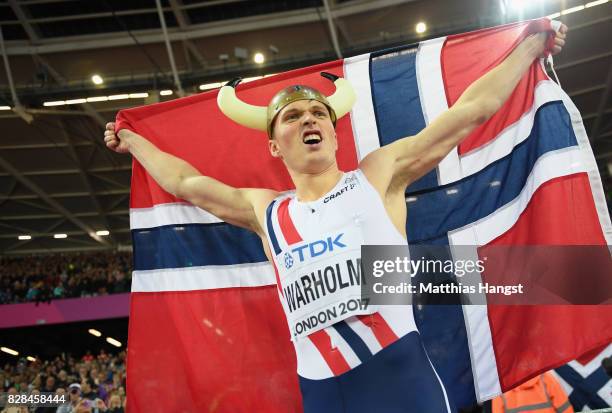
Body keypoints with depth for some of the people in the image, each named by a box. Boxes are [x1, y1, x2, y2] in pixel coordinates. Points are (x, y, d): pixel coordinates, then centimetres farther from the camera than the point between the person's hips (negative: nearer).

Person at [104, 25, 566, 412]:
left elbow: (472, 109, 12)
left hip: (400, 374, -3)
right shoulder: (266, 212, 16)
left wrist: (531, 46, 19)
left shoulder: (379, 175, 8)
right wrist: (134, 142, 40)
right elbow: (185, 183, 30)